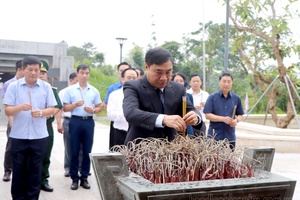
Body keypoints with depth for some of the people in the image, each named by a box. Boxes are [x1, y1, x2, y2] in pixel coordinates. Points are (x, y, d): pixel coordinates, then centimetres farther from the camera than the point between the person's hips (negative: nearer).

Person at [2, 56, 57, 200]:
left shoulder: (46, 87, 3)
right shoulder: (13, 86, -1)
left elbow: (51, 109, 4)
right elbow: (7, 111, -4)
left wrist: (41, 112, -17)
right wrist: (20, 107, -24)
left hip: (39, 136, 1)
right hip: (18, 136, -1)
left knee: (35, 170, 8)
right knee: (18, 170, 8)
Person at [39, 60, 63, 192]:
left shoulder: (52, 89, 10)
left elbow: (58, 106, 7)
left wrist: (50, 114, -10)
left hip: (47, 126, 3)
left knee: (46, 155, 9)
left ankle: (43, 180, 19)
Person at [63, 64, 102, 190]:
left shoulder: (94, 91, 7)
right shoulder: (70, 90, 2)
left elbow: (99, 107, 9)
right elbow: (65, 108, 1)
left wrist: (93, 110, -12)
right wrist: (75, 104, -16)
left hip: (89, 122, 2)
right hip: (75, 121, -1)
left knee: (87, 151, 6)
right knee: (74, 151, 3)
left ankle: (84, 178, 17)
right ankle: (74, 178, 12)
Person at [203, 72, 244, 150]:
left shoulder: (236, 98, 9)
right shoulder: (212, 97, -1)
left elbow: (240, 115, 14)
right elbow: (207, 115, -7)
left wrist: (236, 120, -9)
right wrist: (223, 119, -18)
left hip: (230, 137, 3)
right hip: (214, 137, -3)